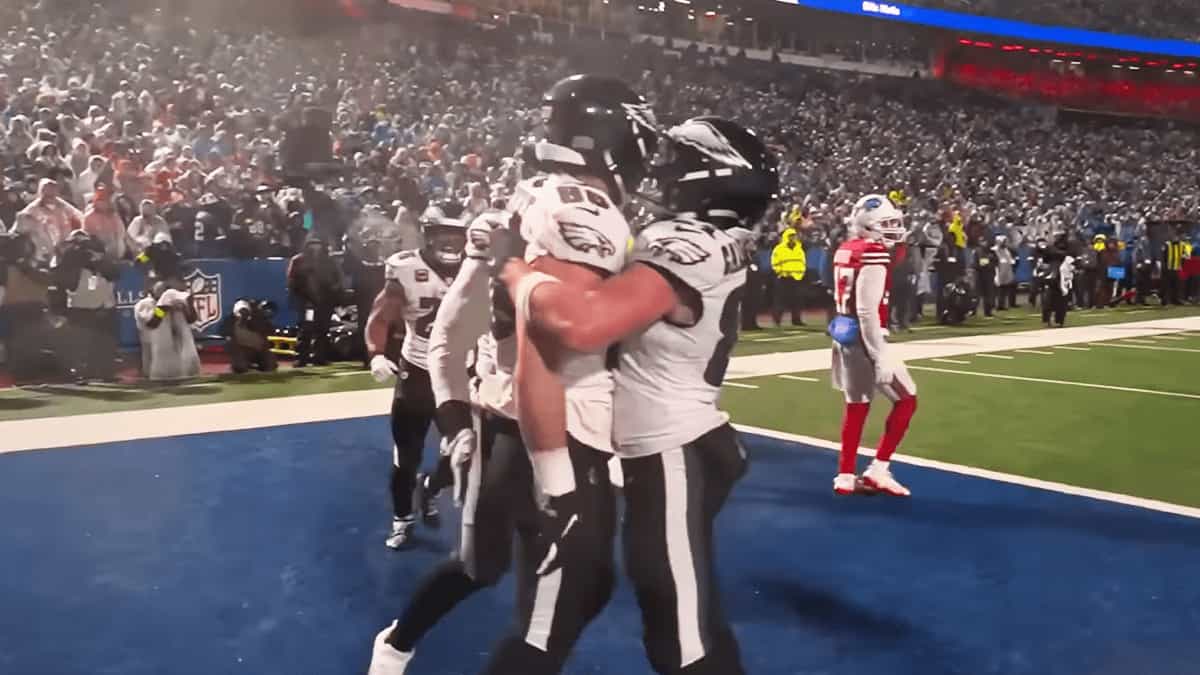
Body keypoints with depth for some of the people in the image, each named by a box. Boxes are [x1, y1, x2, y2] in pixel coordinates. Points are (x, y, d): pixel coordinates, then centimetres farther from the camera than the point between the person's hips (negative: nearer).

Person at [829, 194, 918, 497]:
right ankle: (878, 470, 5)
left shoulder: (846, 251, 10)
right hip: (864, 339, -9)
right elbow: (867, 311, -23)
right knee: (906, 399, 4)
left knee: (857, 406, 16)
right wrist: (880, 357, -21)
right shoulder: (874, 255, -18)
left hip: (846, 337, 9)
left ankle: (845, 477, 21)